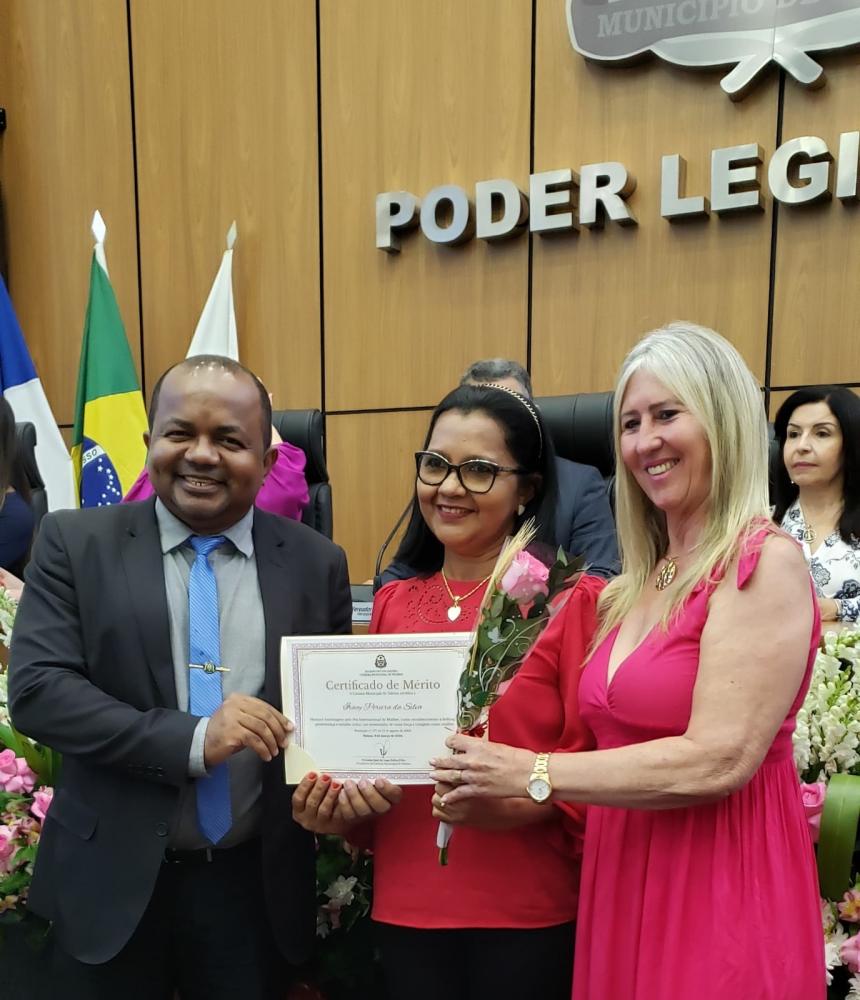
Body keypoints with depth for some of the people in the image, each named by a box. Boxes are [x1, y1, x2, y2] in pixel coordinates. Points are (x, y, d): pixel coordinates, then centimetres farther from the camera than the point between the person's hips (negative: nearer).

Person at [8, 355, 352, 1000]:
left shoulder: (317, 562, -1)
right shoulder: (76, 543, -5)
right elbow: (36, 690, -12)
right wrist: (193, 740, -22)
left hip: (256, 884, 1)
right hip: (112, 882, -1)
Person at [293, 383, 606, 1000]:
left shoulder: (573, 599, -10)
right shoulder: (393, 605, 5)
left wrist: (516, 800, -25)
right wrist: (340, 803, -4)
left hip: (528, 912, -4)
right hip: (405, 907, 4)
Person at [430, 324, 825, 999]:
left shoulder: (765, 563, -15)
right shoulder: (637, 587, 8)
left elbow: (716, 761, -22)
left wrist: (528, 773, -17)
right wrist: (491, 787, 0)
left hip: (721, 896, -6)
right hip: (622, 889, 7)